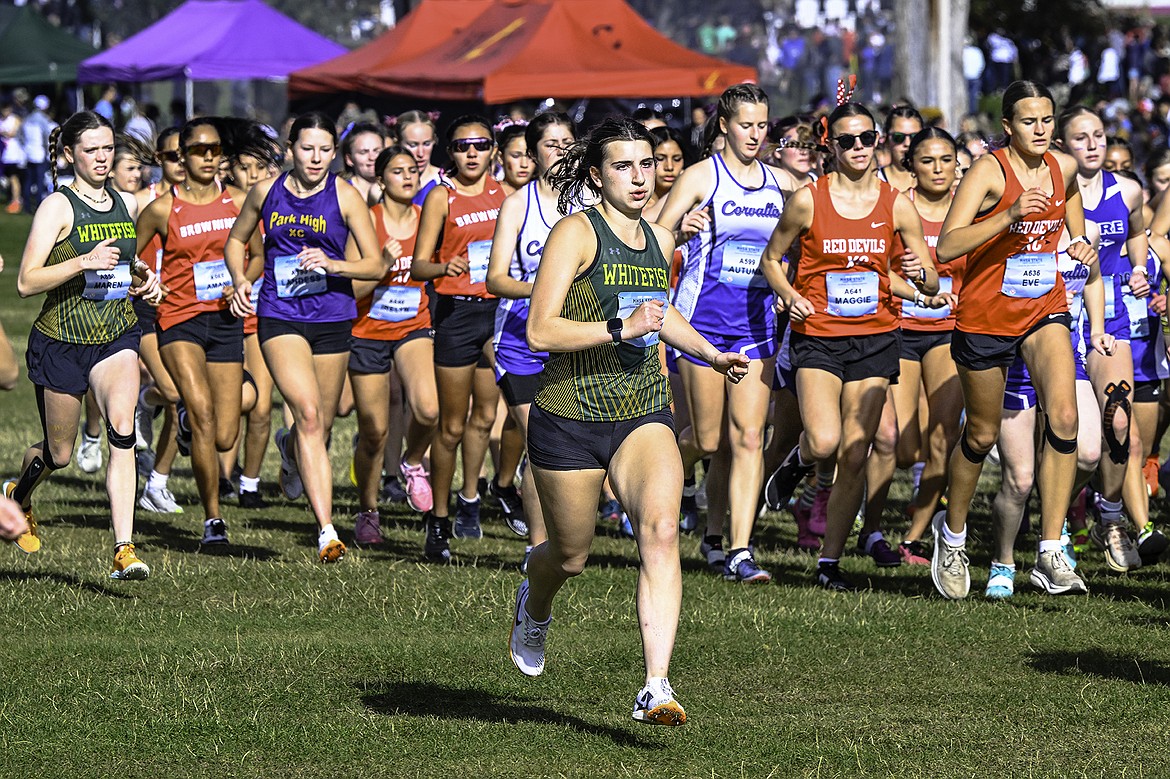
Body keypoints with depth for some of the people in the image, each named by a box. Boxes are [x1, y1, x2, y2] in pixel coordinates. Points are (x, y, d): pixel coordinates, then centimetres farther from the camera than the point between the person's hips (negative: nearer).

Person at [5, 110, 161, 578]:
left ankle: (124, 551, -26)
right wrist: (84, 262, -27)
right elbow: (26, 282, -17)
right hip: (62, 341, -3)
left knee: (122, 430, -22)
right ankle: (18, 496, 47)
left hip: (117, 336, 3)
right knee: (58, 453, 10)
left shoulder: (127, 205, 7)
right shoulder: (57, 207, -10)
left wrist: (144, 279, 5)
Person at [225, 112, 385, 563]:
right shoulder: (267, 192, 1)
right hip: (279, 317, -1)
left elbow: (376, 265, -4)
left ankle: (290, 450, 52)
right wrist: (239, 281, 0)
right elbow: (236, 241, 18)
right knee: (308, 414, -19)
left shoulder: (344, 197, -4)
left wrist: (332, 264, -21)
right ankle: (326, 531, -23)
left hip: (332, 319, 1)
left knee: (320, 427, 11)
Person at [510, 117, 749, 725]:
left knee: (660, 532, -22)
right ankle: (534, 606, 51)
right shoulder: (576, 234, -10)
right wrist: (622, 328, -24)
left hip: (644, 415, 4)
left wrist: (711, 354, 23)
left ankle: (656, 690, -27)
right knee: (571, 555, 11)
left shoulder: (660, 241, 10)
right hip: (569, 418, -4)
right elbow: (540, 331, -18)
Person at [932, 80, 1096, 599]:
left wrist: (1081, 244, 0)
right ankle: (952, 533, 39)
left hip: (1045, 311, 3)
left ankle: (1050, 555, -18)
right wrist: (1011, 214, -36)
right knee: (982, 434, 10)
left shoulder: (1063, 168, 1)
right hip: (985, 317, -3)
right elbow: (946, 247, -28)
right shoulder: (989, 172, -16)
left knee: (1063, 417, -19)